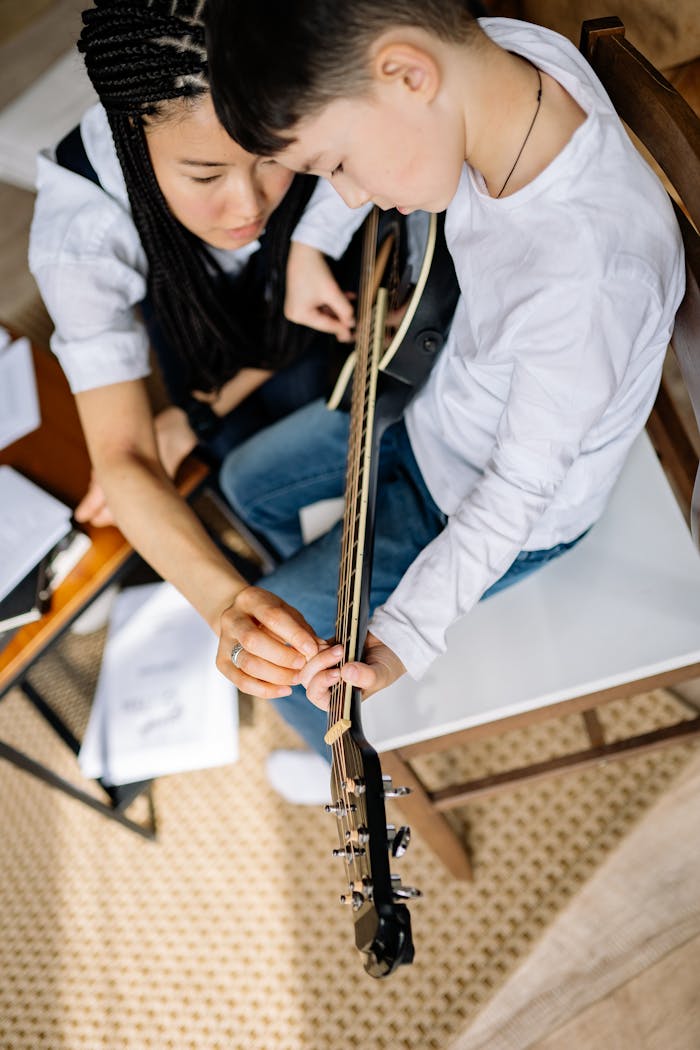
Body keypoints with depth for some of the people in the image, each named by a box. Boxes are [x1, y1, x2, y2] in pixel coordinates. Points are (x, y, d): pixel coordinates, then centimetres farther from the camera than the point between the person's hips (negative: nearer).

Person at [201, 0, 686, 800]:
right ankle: (327, 592, 48)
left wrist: (404, 640, -30)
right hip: (441, 413, 7)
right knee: (246, 481, 20)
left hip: (499, 515, -7)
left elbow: (515, 494, -28)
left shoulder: (587, 278, -43)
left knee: (265, 637, 2)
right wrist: (310, 241, -3)